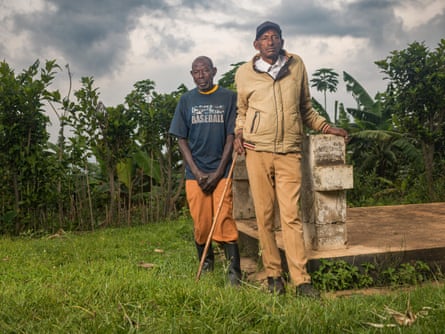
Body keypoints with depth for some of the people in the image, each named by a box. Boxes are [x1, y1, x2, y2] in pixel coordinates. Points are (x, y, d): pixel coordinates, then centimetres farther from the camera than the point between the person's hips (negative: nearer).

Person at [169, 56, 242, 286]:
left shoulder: (228, 97, 4)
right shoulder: (186, 100, 9)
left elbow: (231, 137, 1)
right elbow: (182, 140, 7)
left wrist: (218, 173, -7)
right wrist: (197, 173, -4)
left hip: (221, 171, -2)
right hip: (195, 172, 2)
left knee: (224, 221, -10)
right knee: (200, 224, 4)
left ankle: (234, 273, -7)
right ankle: (206, 265, 22)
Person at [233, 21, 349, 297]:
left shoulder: (297, 65, 12)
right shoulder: (244, 73, 10)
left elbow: (305, 107, 21)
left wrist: (326, 127, 10)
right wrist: (239, 134, 3)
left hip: (289, 151, 0)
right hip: (257, 150, 1)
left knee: (291, 215, -6)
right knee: (264, 215, 2)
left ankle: (301, 280, -4)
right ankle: (273, 275, 11)